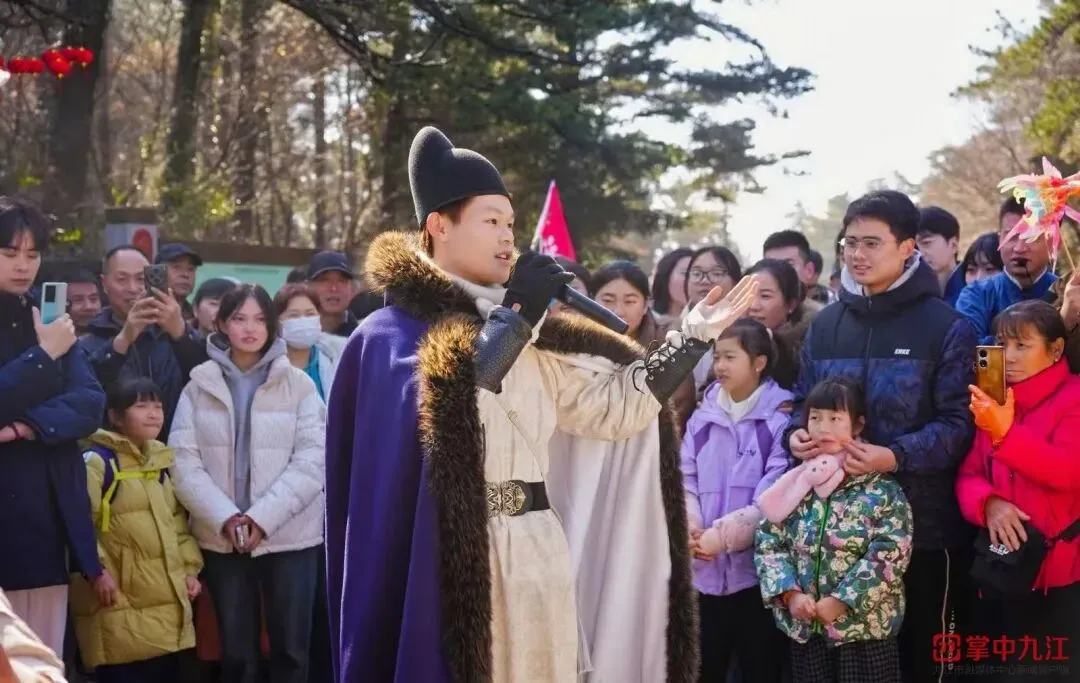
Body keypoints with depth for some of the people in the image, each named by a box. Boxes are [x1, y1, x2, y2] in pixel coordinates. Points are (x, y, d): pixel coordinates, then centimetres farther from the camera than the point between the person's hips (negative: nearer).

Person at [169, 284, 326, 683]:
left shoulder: (298, 384, 0)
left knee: (290, 649, 3)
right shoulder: (200, 385, 4)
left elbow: (312, 460, -7)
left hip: (289, 536, -1)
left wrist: (263, 517, -15)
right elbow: (183, 462, -2)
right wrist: (225, 518, -14)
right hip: (221, 538, 1)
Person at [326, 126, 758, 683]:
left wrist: (694, 337, 9)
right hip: (451, 565, -5)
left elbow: (618, 405, 14)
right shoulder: (390, 331, -3)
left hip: (536, 558, 5)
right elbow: (434, 406, -22)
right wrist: (511, 319, -13)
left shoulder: (531, 333, 14)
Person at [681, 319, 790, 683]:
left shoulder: (780, 418, -4)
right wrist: (689, 527, -10)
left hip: (757, 565, -4)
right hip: (704, 567, 4)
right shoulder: (703, 417, 11)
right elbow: (685, 478, 8)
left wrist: (725, 532, -16)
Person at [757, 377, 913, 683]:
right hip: (804, 627, 4)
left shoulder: (882, 489, -7)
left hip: (865, 627, -4)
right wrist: (790, 594, -11)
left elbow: (890, 555, -14)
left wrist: (840, 601, -17)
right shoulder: (794, 485, 5)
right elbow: (767, 544, 4)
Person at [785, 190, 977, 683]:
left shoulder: (947, 326, -6)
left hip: (921, 521, -4)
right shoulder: (825, 324, 11)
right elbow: (803, 401, 17)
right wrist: (796, 434, -6)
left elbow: (958, 422, -12)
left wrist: (897, 456, -26)